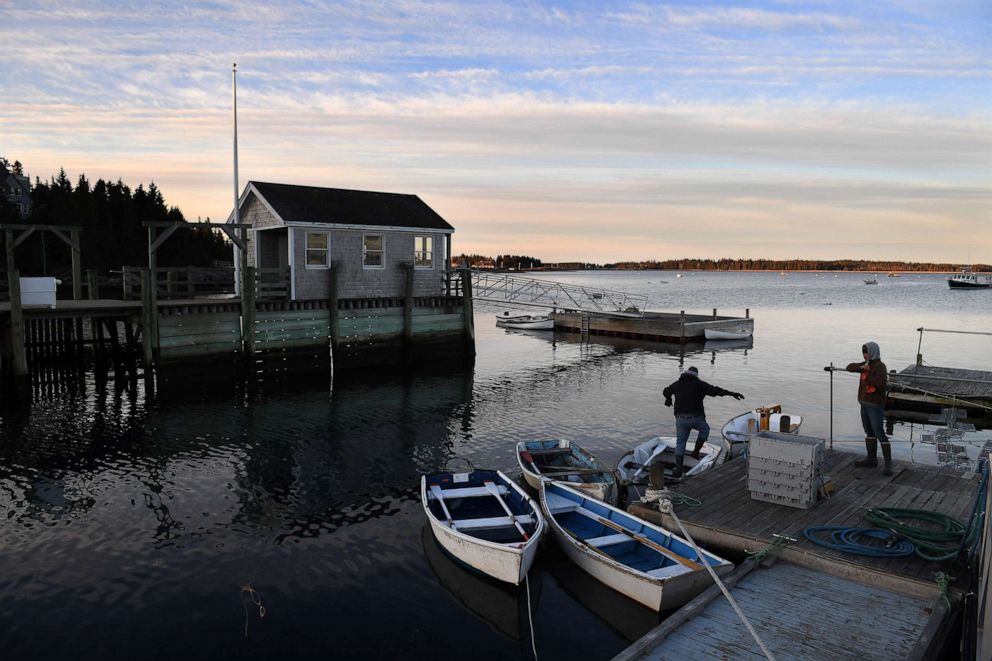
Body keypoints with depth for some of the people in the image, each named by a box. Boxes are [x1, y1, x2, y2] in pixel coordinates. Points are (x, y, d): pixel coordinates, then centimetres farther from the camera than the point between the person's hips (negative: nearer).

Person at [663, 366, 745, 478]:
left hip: (680, 419, 3)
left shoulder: (677, 384, 14)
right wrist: (732, 394, -12)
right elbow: (714, 390, -12)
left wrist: (668, 399, 57)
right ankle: (696, 451, 23)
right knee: (704, 430, 31)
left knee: (680, 443, 14)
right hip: (695, 418, -3)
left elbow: (666, 391, 34)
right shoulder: (698, 384, 1)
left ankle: (678, 470, 6)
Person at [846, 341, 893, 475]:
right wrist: (861, 367, -12)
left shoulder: (880, 366, -15)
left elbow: (881, 382, -31)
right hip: (865, 404, 9)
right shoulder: (867, 364, 10)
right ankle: (871, 459, 30)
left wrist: (867, 378, -16)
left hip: (875, 405, -9)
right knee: (869, 433, 18)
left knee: (880, 434, -9)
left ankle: (888, 464, -4)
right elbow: (850, 367, 6)